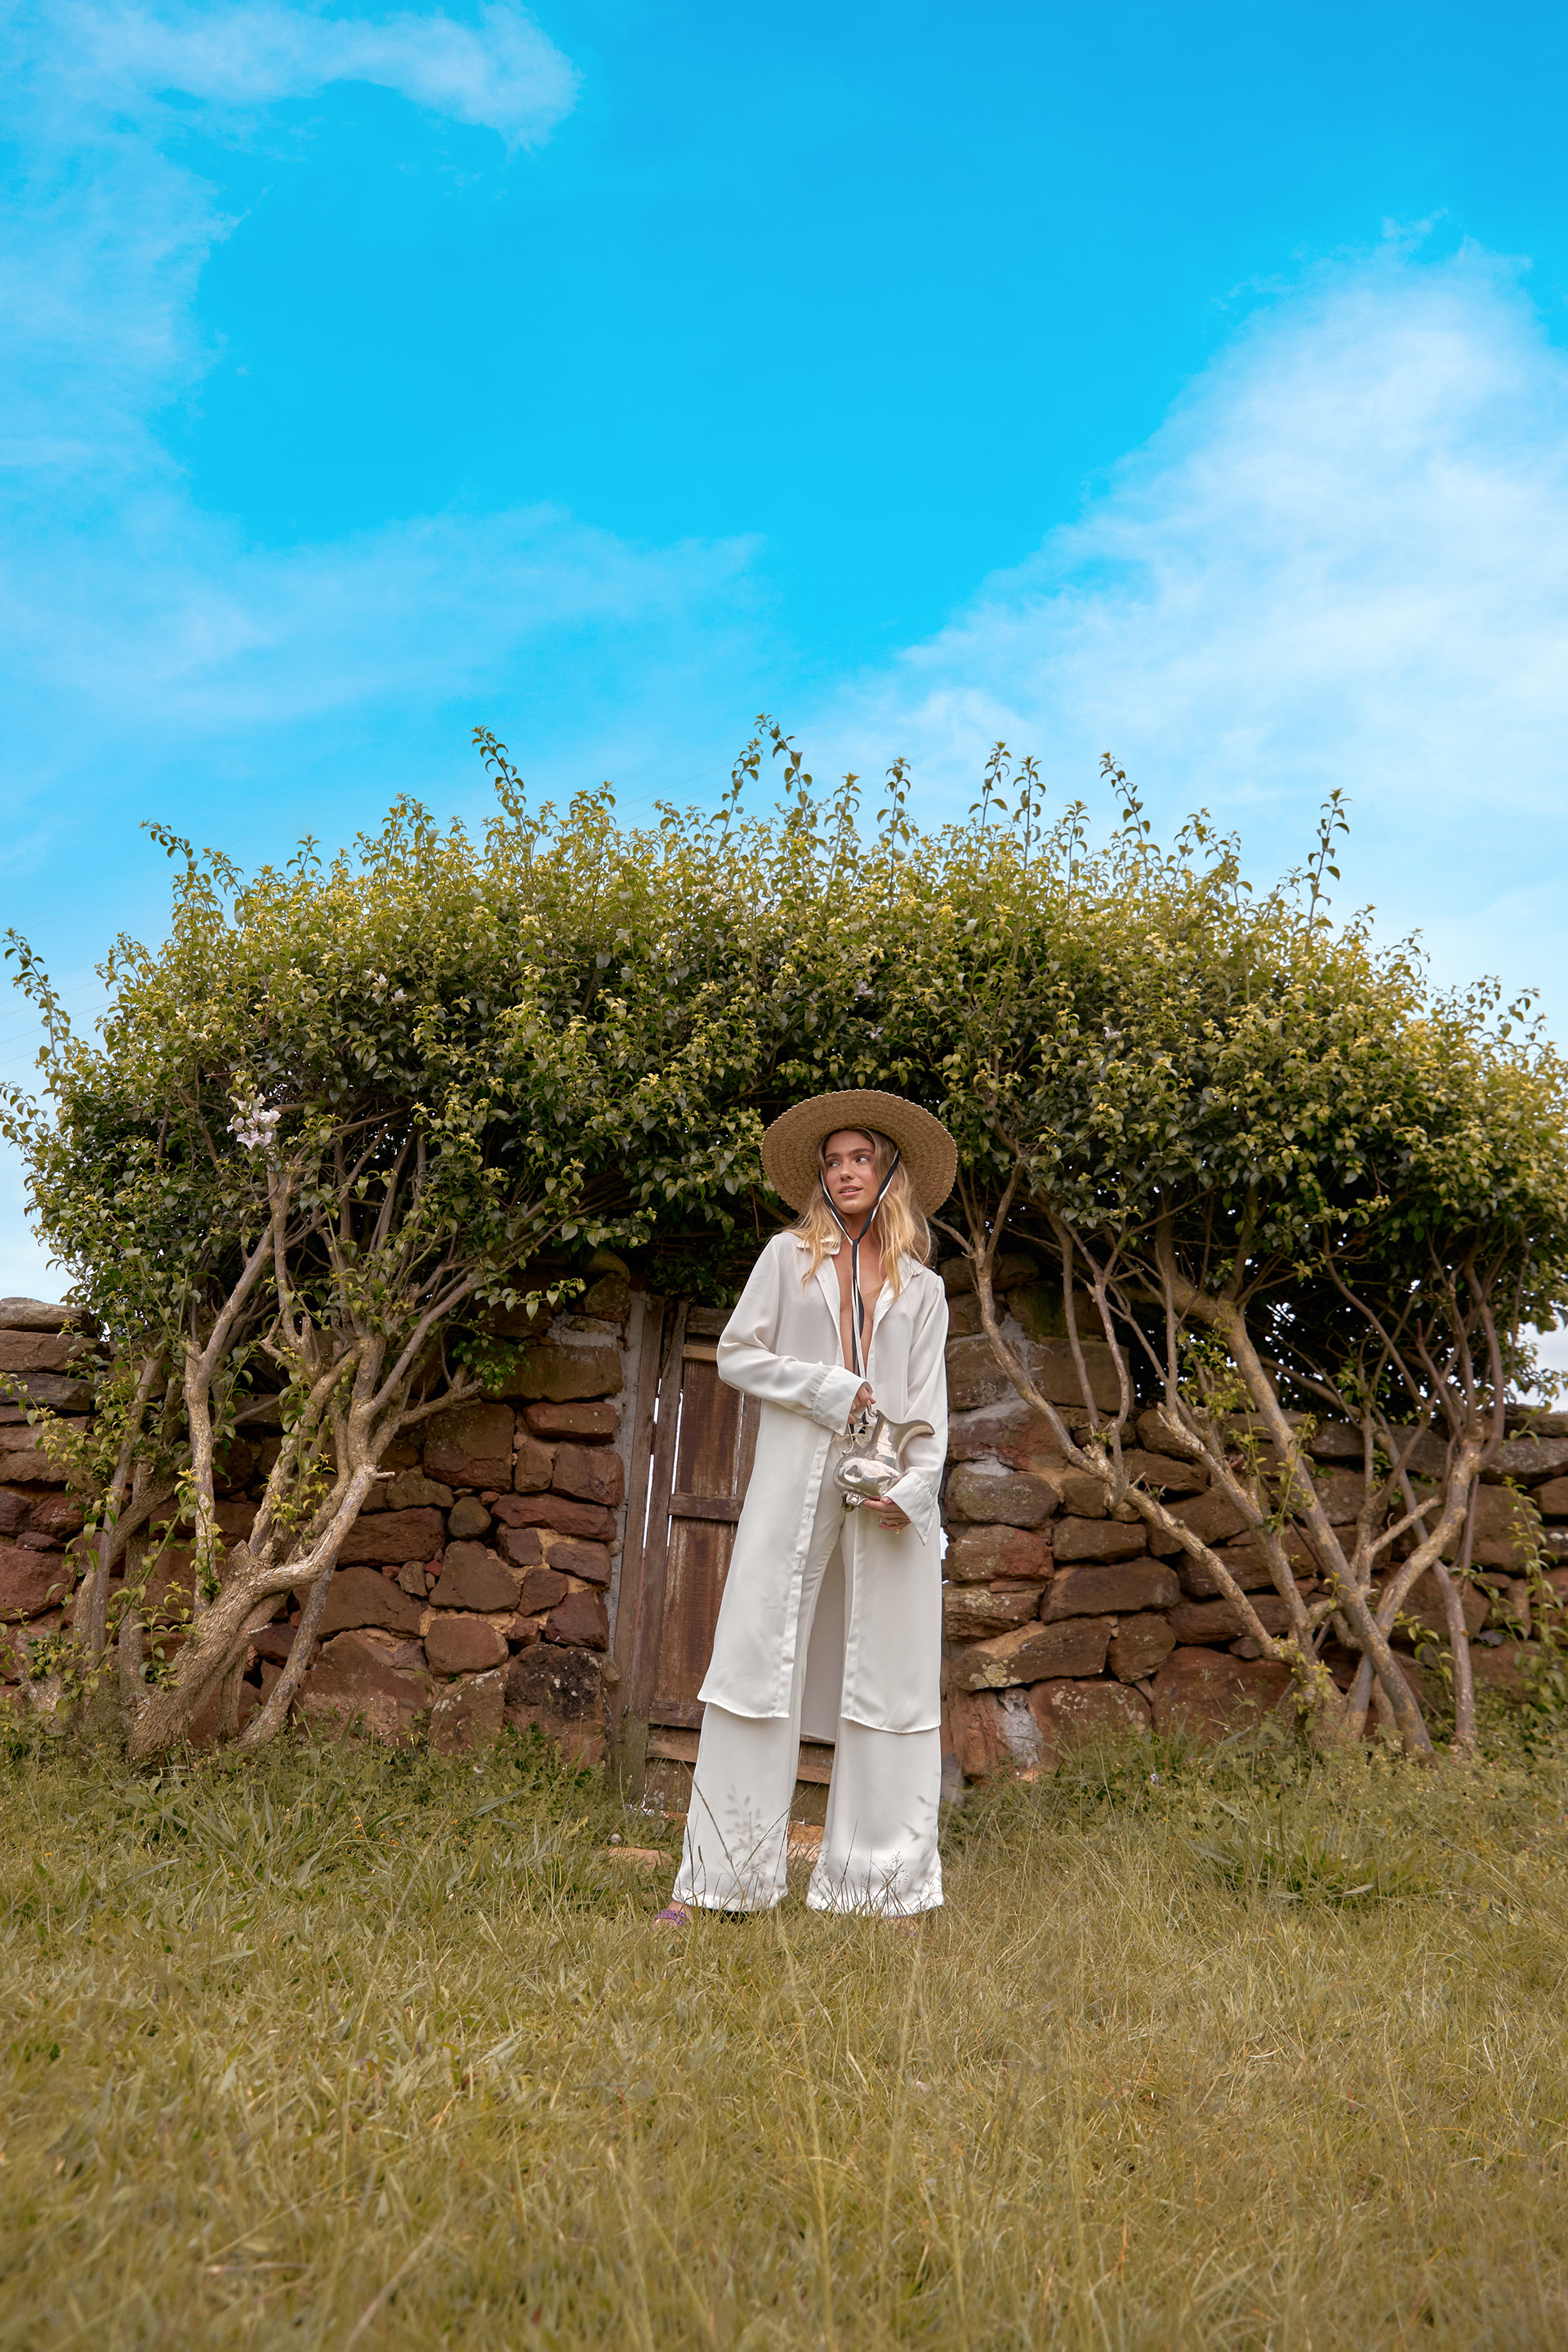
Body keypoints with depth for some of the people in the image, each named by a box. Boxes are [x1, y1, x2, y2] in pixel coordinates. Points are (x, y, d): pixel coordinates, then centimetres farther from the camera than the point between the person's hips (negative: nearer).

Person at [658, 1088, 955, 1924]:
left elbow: (929, 1402, 9)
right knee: (758, 1658, -5)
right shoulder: (789, 1256, 12)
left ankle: (884, 1882, 8)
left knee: (889, 1671, 1)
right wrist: (830, 1386, -5)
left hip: (890, 1489, 2)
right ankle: (714, 1878, 0)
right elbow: (736, 1354, 7)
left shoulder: (921, 1288, 15)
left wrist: (913, 1487, -7)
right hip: (796, 1475, -1)